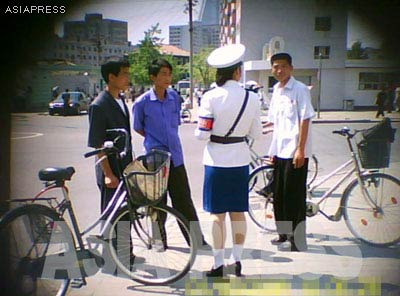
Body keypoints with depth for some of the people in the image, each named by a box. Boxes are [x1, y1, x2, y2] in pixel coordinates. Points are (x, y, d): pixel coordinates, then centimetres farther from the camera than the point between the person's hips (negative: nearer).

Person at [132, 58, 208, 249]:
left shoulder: (174, 97, 2)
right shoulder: (142, 102, -9)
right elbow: (138, 128, 6)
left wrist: (166, 138, 7)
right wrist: (154, 140, 4)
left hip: (175, 156, 3)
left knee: (183, 199, 8)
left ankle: (197, 239, 16)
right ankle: (159, 239, 24)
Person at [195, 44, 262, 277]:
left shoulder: (211, 97, -13)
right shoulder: (251, 98, -4)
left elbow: (202, 134, -13)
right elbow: (256, 133, 2)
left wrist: (201, 129, 9)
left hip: (216, 160, -3)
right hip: (240, 159, 3)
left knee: (218, 213, 5)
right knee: (238, 212, 13)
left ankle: (219, 265, 12)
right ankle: (237, 261, 21)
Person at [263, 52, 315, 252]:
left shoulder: (300, 89, -9)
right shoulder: (276, 90, 13)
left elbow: (305, 120, -14)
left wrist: (300, 149, -19)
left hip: (295, 152, -8)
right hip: (280, 151, 8)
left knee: (294, 196, -2)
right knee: (279, 194, 14)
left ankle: (297, 239, 9)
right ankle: (283, 234, 28)